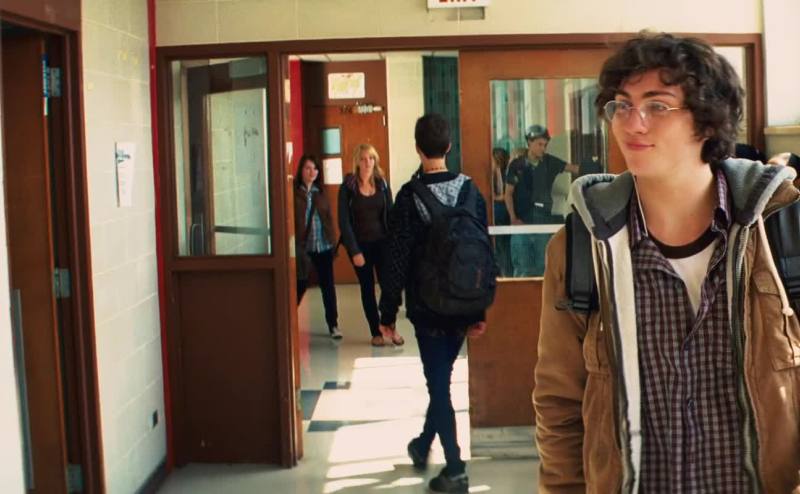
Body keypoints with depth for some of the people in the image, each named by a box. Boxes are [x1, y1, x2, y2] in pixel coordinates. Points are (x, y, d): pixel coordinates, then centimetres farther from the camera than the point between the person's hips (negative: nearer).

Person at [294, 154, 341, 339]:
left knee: (327, 285, 8)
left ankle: (333, 325, 17)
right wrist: (295, 245, -14)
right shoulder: (294, 192, -6)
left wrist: (333, 241, 4)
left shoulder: (320, 192, 8)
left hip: (323, 247, 4)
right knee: (300, 285, 4)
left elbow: (329, 217, 11)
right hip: (302, 247, -4)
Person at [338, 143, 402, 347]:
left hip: (381, 242, 1)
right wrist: (354, 251, -12)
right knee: (367, 288, 7)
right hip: (360, 244, -1)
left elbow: (390, 215, 3)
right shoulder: (348, 187, -5)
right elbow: (344, 221, -7)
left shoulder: (382, 184, 3)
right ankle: (376, 332, 16)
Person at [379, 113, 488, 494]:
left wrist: (388, 311, -4)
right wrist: (480, 310, 9)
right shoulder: (471, 191, 0)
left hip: (427, 307, -4)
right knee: (441, 379, 20)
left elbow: (398, 259, -13)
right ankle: (423, 444, 37)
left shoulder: (410, 197, -13)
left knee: (438, 384, 3)